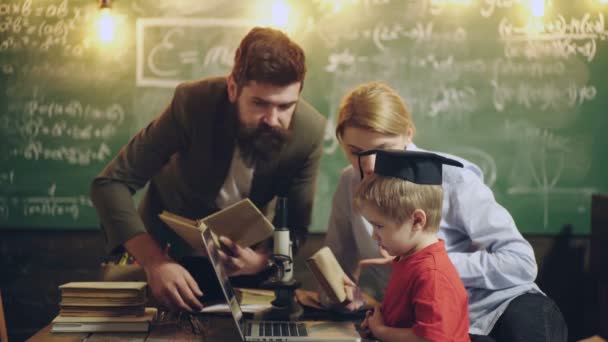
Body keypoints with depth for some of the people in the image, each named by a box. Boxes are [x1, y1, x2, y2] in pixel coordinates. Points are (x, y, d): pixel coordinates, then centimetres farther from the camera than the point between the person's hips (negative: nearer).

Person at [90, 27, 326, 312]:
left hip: (241, 250, 1)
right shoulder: (193, 103, -31)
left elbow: (295, 224, -15)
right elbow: (110, 184, -30)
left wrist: (260, 260, -37)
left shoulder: (309, 131, -25)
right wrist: (155, 263, -44)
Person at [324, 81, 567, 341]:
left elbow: (521, 263, -15)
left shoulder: (451, 177, -10)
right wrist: (341, 287, -6)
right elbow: (339, 264, 16)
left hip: (498, 306, -2)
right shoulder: (350, 184, 2)